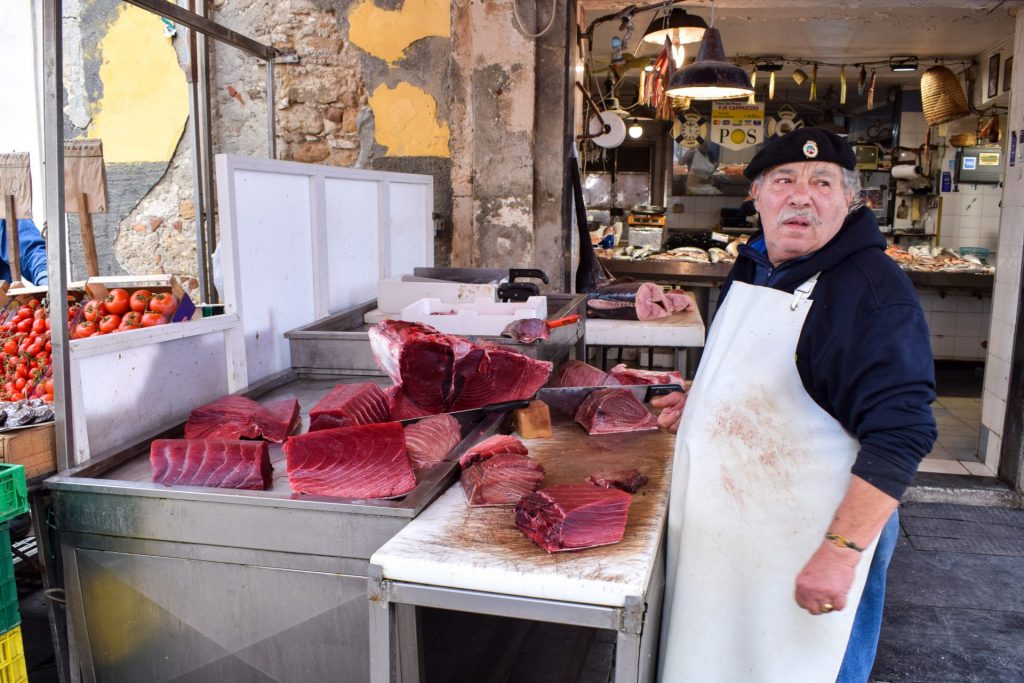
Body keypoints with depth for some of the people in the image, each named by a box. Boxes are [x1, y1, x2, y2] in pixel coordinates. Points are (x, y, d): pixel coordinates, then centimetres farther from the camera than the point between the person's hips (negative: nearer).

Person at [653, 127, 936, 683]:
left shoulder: (874, 288, -19)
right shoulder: (750, 267, 6)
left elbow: (900, 433, -24)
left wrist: (841, 552, -27)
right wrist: (702, 406, 8)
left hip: (806, 549, -7)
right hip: (723, 531, 8)